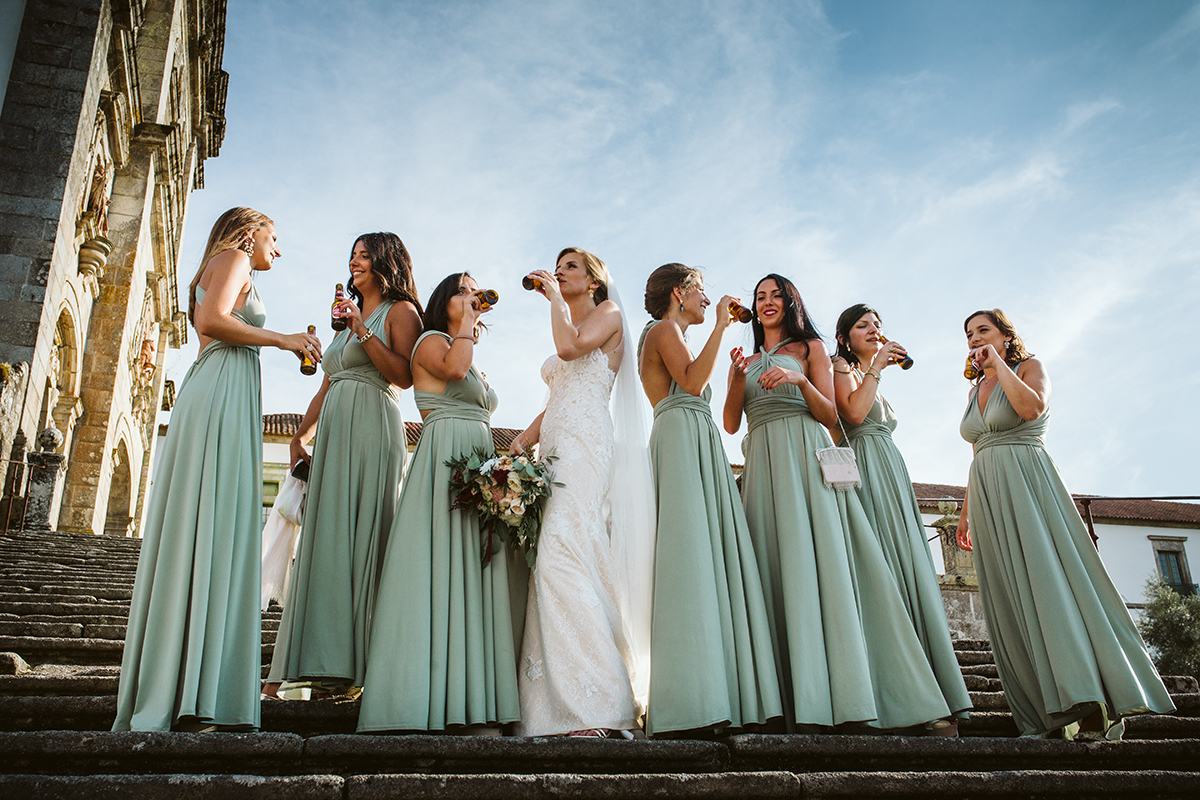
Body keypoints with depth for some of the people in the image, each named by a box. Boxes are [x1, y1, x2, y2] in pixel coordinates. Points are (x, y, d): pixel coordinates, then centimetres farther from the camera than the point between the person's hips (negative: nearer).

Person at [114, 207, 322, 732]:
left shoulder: (218, 271, 32)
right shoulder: (233, 258, 5)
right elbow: (211, 321, -12)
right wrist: (281, 339, -4)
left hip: (212, 392, 10)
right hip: (223, 394, -10)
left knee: (194, 533, 2)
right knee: (213, 529, -16)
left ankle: (161, 696, 1)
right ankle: (194, 700, -21)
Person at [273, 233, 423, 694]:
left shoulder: (400, 311, 5)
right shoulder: (350, 316, 28)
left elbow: (403, 376, -11)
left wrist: (363, 331, -12)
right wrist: (300, 435, 16)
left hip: (372, 430, -8)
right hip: (333, 431, 8)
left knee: (359, 536, -12)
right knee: (328, 537, 1)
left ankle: (356, 662, -12)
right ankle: (328, 660, 3)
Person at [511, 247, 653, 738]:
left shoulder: (608, 313, 10)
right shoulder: (567, 326, 33)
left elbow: (570, 346, -11)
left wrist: (554, 297, 3)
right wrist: (520, 443, 12)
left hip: (585, 441, -8)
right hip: (554, 447, 9)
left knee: (561, 556, -24)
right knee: (556, 564, -4)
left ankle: (592, 705, -26)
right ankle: (565, 704, -6)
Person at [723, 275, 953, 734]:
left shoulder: (810, 348, 16)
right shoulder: (747, 360, 25)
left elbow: (830, 416, 6)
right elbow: (730, 423, 13)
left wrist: (800, 380, -11)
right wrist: (737, 378, -3)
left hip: (806, 455, -3)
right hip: (763, 463, 3)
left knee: (819, 560, -17)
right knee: (776, 569, -9)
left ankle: (843, 696, -20)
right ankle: (795, 700, -13)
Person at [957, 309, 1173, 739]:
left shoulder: (1029, 367, 5)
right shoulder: (975, 390, 22)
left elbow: (1032, 407, -18)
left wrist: (999, 363, -9)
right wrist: (966, 512, 18)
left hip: (1027, 485, -6)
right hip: (987, 496, 6)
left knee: (1049, 578, -19)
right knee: (1012, 600, -2)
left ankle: (1092, 702, -20)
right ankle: (1049, 712, -2)